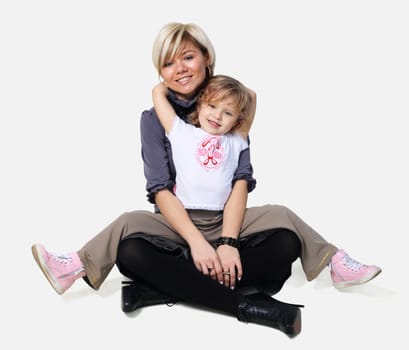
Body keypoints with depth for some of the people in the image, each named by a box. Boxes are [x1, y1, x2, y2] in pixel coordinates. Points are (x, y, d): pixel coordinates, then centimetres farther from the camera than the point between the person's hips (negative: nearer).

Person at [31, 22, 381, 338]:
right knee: (131, 250, -30)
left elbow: (241, 181, -6)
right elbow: (161, 191, -9)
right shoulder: (154, 118, 1)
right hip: (174, 224, 0)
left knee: (285, 240, -24)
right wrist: (196, 241, -24)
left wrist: (228, 242, -21)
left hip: (226, 221, 1)